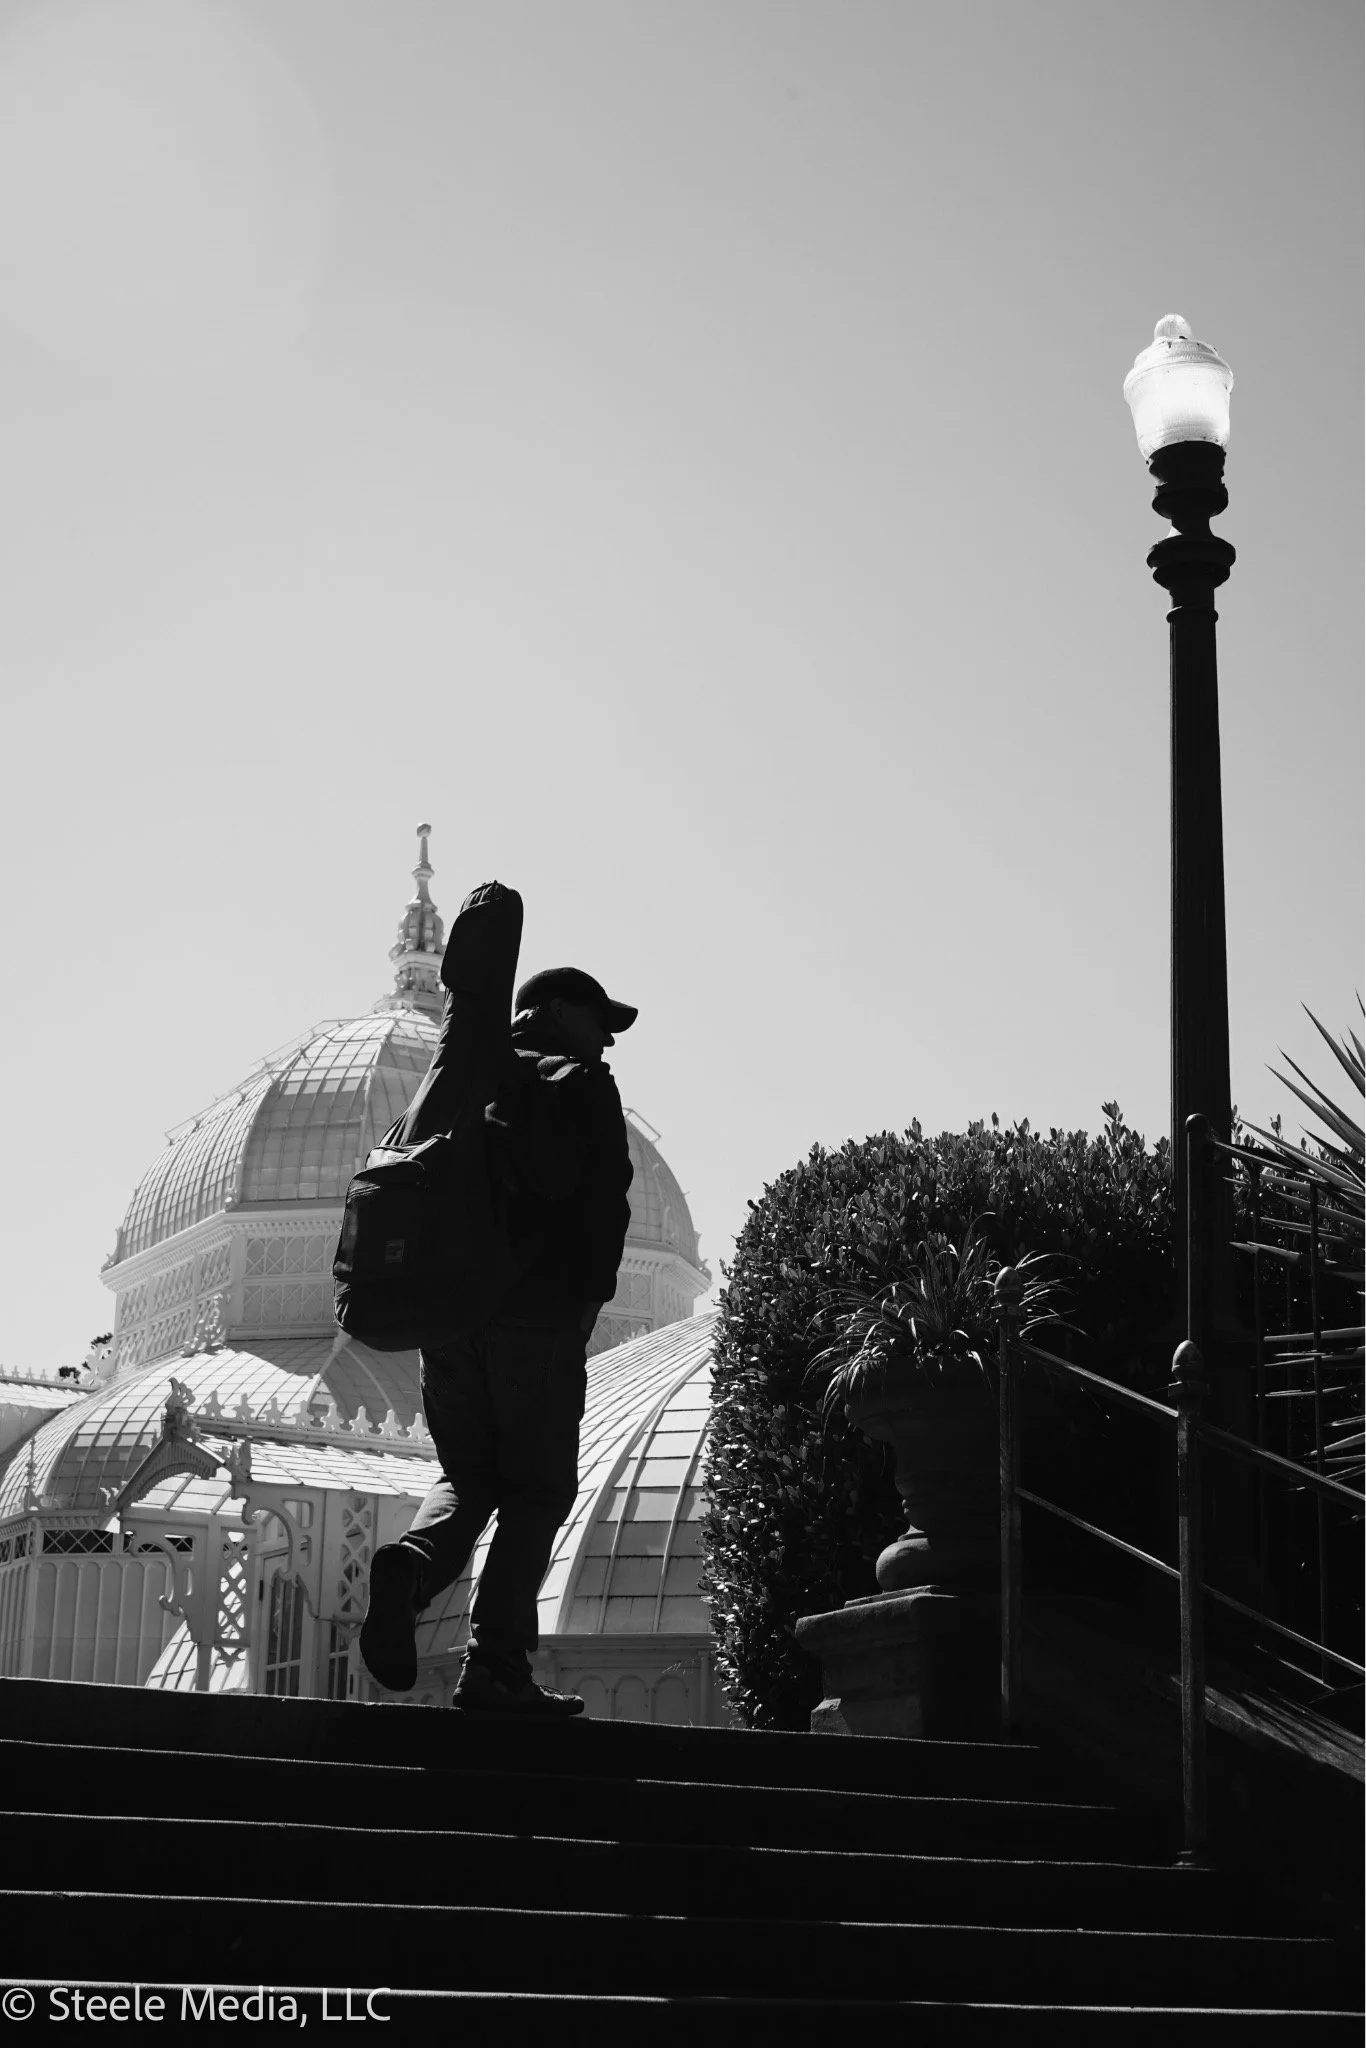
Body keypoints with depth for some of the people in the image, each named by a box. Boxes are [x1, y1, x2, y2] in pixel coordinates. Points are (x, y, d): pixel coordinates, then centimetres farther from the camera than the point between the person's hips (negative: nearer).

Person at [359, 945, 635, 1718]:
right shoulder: (580, 1083, 4)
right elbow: (604, 1199, -6)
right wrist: (590, 1297, 0)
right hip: (538, 1309, -5)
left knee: (469, 1478, 15)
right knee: (537, 1491, 0)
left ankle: (413, 1565, -16)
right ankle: (496, 1664, -10)